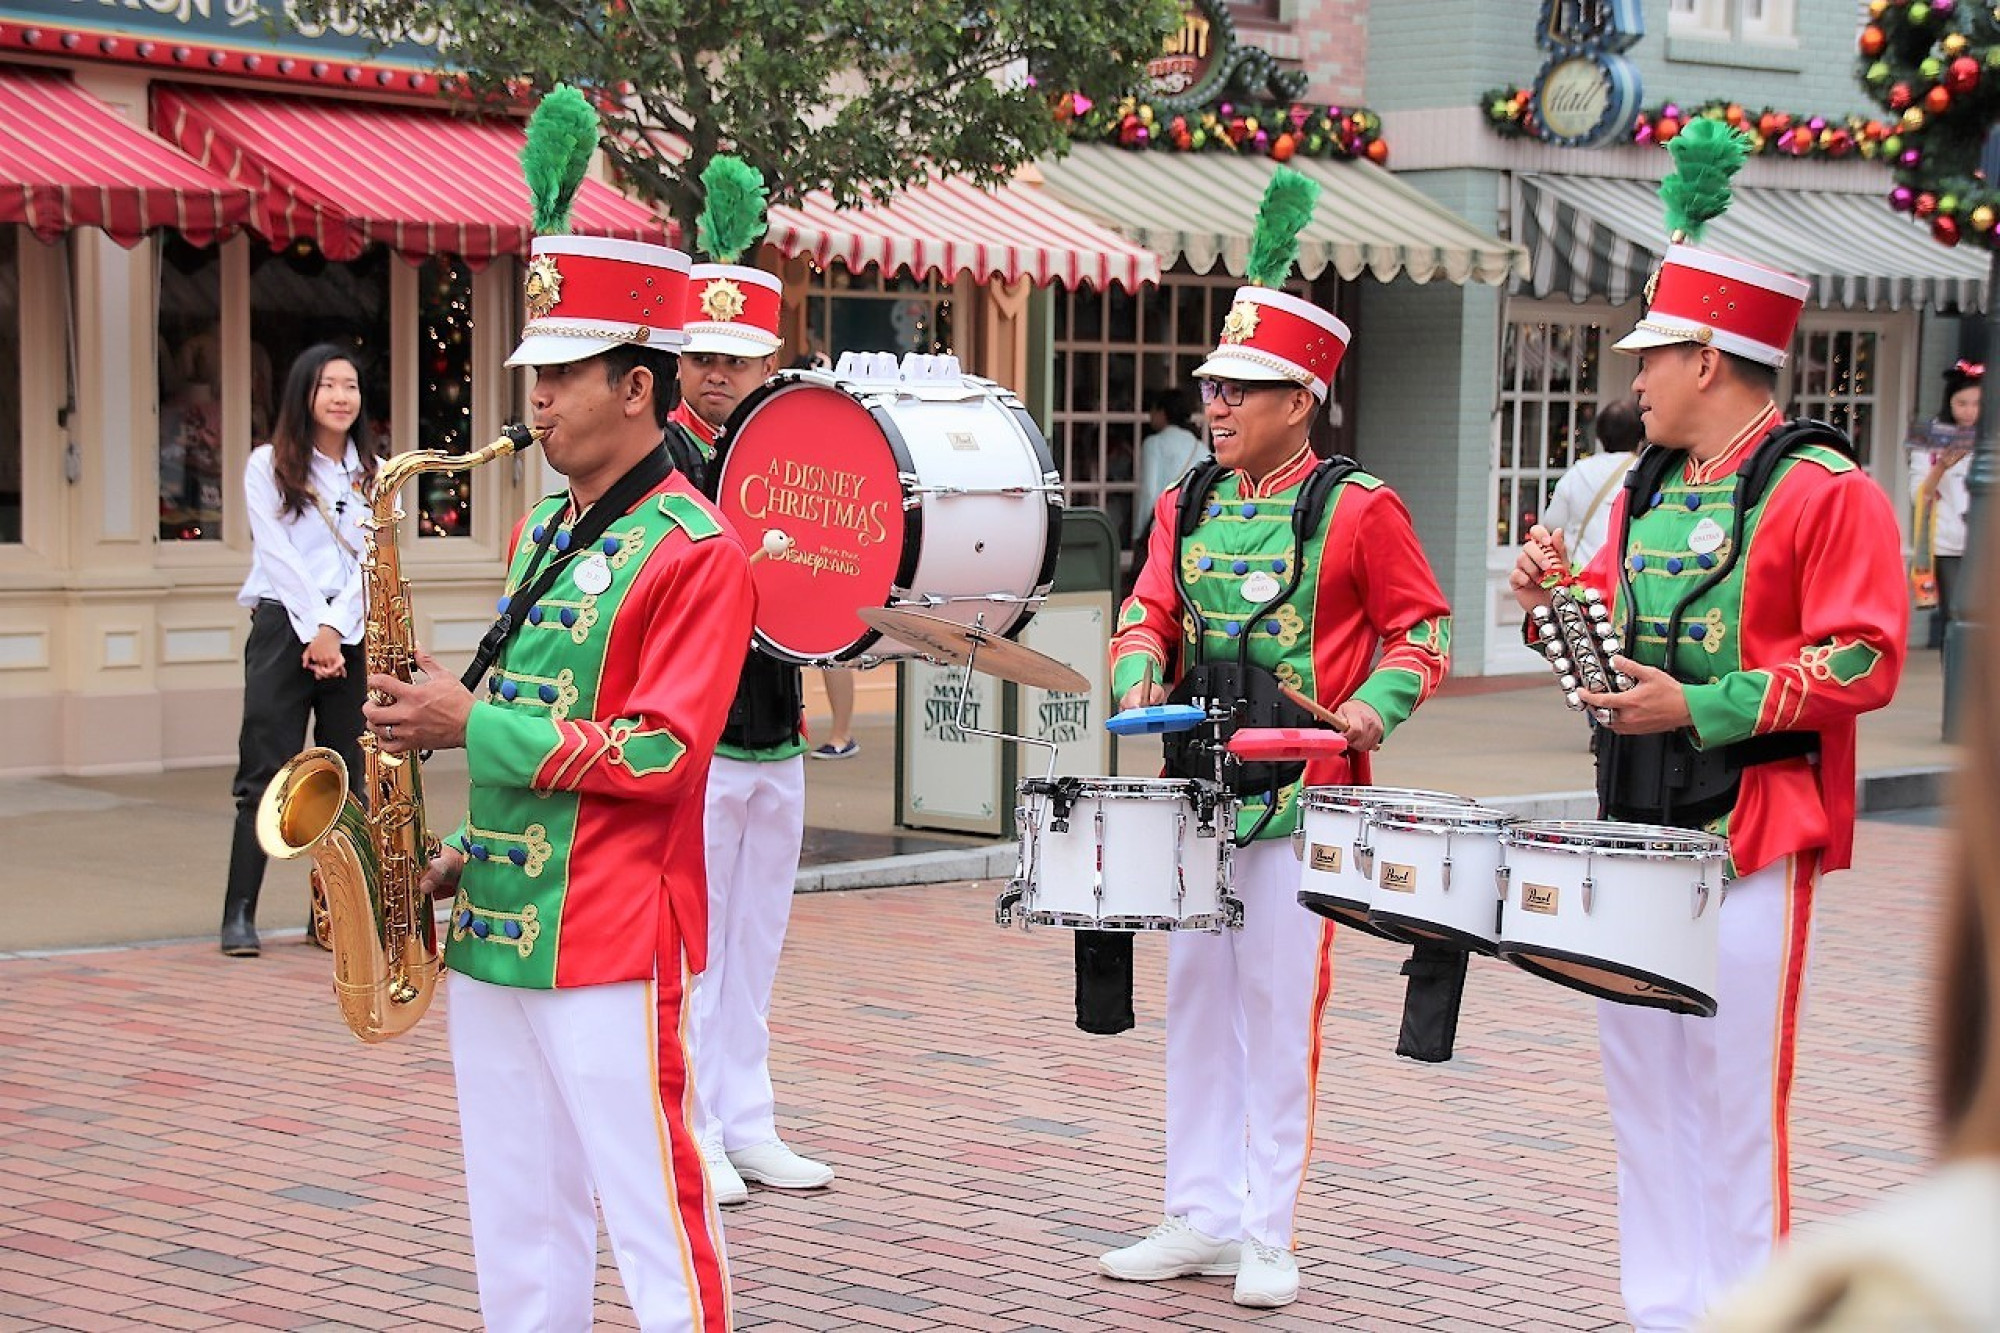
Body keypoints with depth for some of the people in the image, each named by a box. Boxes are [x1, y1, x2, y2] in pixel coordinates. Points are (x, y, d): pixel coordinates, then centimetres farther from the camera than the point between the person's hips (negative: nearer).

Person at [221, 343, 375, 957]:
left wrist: (334, 628, -11)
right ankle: (240, 913, -6)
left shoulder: (374, 474, 12)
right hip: (283, 625, -3)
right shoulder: (268, 465, 5)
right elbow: (277, 551, -4)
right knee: (266, 772, -7)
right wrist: (313, 629, -13)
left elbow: (370, 558, 2)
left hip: (354, 633, 3)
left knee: (348, 777, 2)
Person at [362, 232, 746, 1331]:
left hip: (609, 940, -8)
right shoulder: (541, 532, 15)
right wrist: (469, 851, 11)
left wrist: (472, 725, -17)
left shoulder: (693, 552, -12)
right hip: (494, 923, 9)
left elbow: (661, 753, -19)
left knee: (651, 1206, -2)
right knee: (515, 1216, 14)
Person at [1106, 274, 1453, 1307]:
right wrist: (1141, 679, -8)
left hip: (1301, 796, -6)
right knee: (1195, 1005, 11)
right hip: (1196, 789, 6)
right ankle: (1202, 1220, 21)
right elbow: (1148, 617, 13)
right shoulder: (1186, 506, 11)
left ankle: (1269, 1237, 8)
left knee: (1279, 1013, -2)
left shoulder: (1358, 511, -6)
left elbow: (1421, 633, -2)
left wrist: (1376, 703, -19)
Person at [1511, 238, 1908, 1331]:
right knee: (1642, 1086, 11)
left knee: (1735, 1097, -3)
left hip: (1749, 833, -8)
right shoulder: (1645, 492, 14)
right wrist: (1555, 598, 2)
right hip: (1634, 828, 8)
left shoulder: (1825, 491, -9)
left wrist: (1699, 707, -21)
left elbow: (1864, 663, -16)